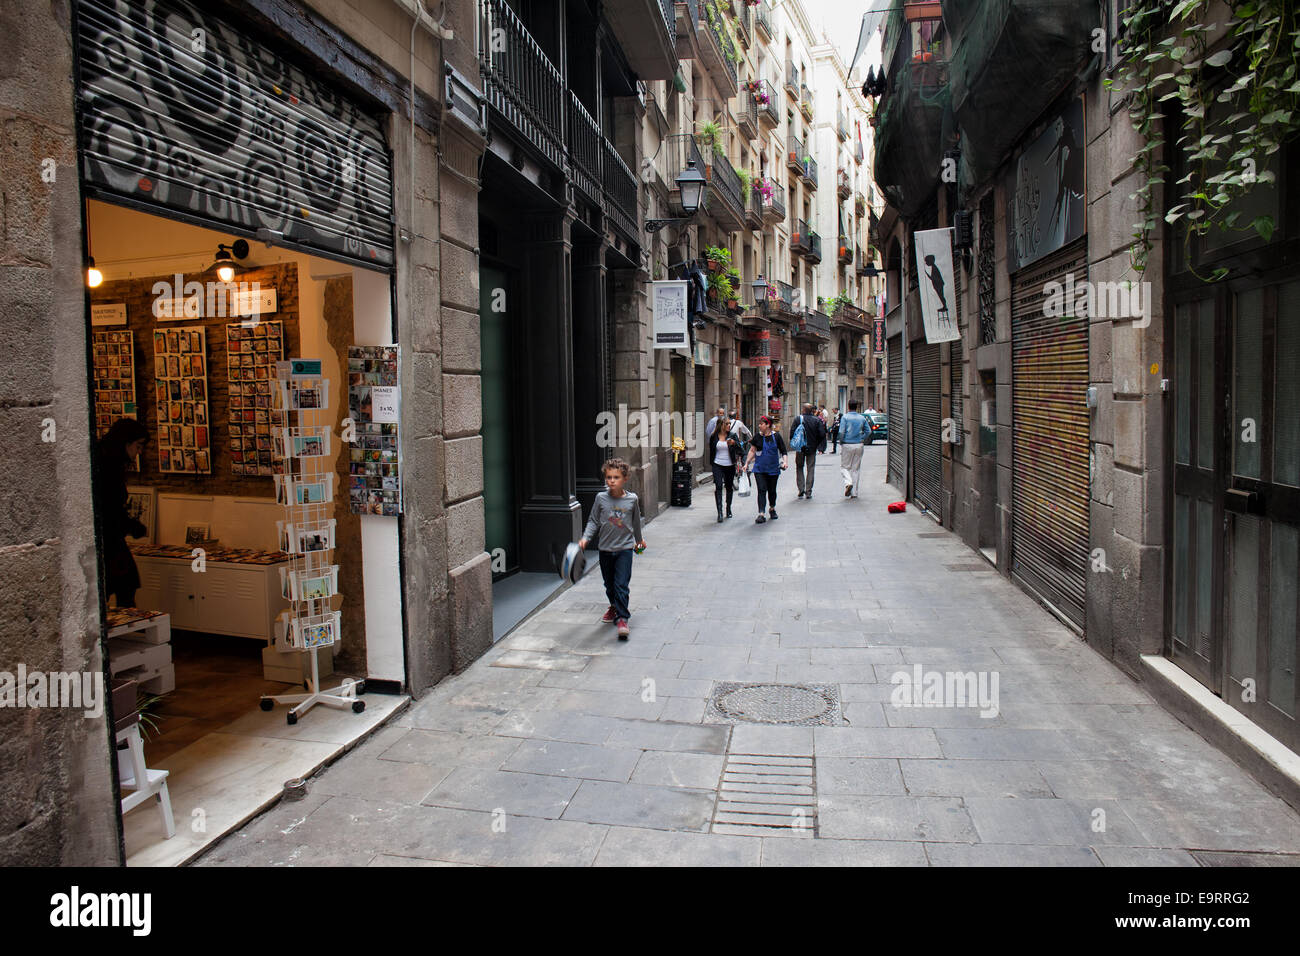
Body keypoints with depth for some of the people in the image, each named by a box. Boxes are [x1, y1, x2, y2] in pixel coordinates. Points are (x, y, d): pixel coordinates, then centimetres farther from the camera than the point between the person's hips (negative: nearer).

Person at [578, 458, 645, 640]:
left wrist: (638, 539, 26)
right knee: (609, 584, 16)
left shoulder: (632, 499, -4)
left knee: (622, 584, -10)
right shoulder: (601, 498, -4)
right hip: (605, 548, 2)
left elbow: (636, 521, 13)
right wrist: (585, 538, -11)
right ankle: (614, 607, 40)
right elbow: (593, 521, 4)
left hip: (625, 548, -2)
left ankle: (622, 618, -6)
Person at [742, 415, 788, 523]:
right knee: (762, 490, -10)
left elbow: (783, 451, 2)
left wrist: (785, 461, -13)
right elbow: (752, 451, 10)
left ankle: (772, 509, 37)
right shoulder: (757, 437, 1)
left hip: (773, 469, 0)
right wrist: (747, 463, 6)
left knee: (772, 490, 12)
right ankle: (761, 514, -14)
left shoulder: (776, 436, -2)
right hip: (759, 469, 0)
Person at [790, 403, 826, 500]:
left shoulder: (798, 419, -8)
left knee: (799, 467, 14)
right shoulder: (817, 420, -5)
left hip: (800, 448, 0)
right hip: (812, 448, 1)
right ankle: (808, 492, 3)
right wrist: (818, 445, 6)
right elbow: (822, 434, -8)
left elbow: (792, 433, -9)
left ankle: (801, 489, 5)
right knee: (810, 469, 6)